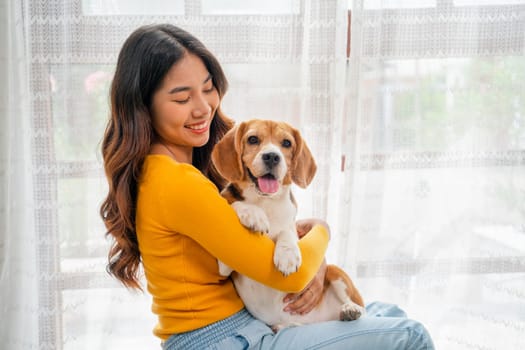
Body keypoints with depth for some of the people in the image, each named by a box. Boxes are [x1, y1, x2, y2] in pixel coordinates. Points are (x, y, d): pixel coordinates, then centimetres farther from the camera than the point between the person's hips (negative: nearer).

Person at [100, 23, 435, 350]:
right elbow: (288, 273, -22)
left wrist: (314, 264, -8)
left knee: (389, 316, 17)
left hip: (243, 320, 9)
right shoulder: (174, 182, -24)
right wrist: (321, 231, -1)